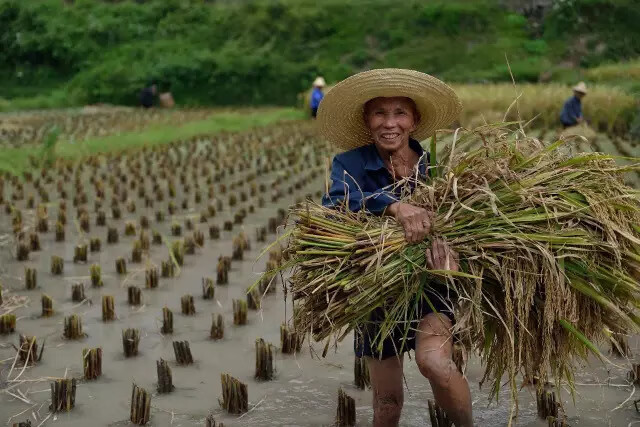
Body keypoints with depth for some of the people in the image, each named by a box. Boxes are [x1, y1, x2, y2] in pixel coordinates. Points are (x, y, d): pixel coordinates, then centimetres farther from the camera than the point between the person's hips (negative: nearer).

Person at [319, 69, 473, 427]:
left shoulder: (434, 166, -5)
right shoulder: (351, 163, -11)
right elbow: (337, 203, -31)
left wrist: (442, 238, -39)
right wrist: (395, 206, -47)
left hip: (429, 282, 0)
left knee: (435, 361, -28)